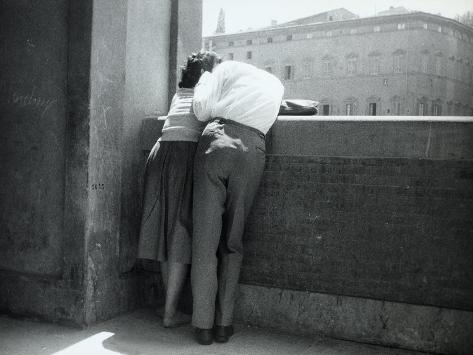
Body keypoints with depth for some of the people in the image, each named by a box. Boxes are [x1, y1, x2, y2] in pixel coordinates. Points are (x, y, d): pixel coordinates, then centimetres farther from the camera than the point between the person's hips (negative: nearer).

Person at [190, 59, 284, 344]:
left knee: (205, 240, 3)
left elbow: (202, 109, 9)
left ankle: (204, 325, 6)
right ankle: (224, 324, 12)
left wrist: (205, 78, 28)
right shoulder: (276, 85, 31)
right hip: (252, 152, 2)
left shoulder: (230, 67, 21)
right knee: (233, 243, 12)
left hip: (217, 141, -2)